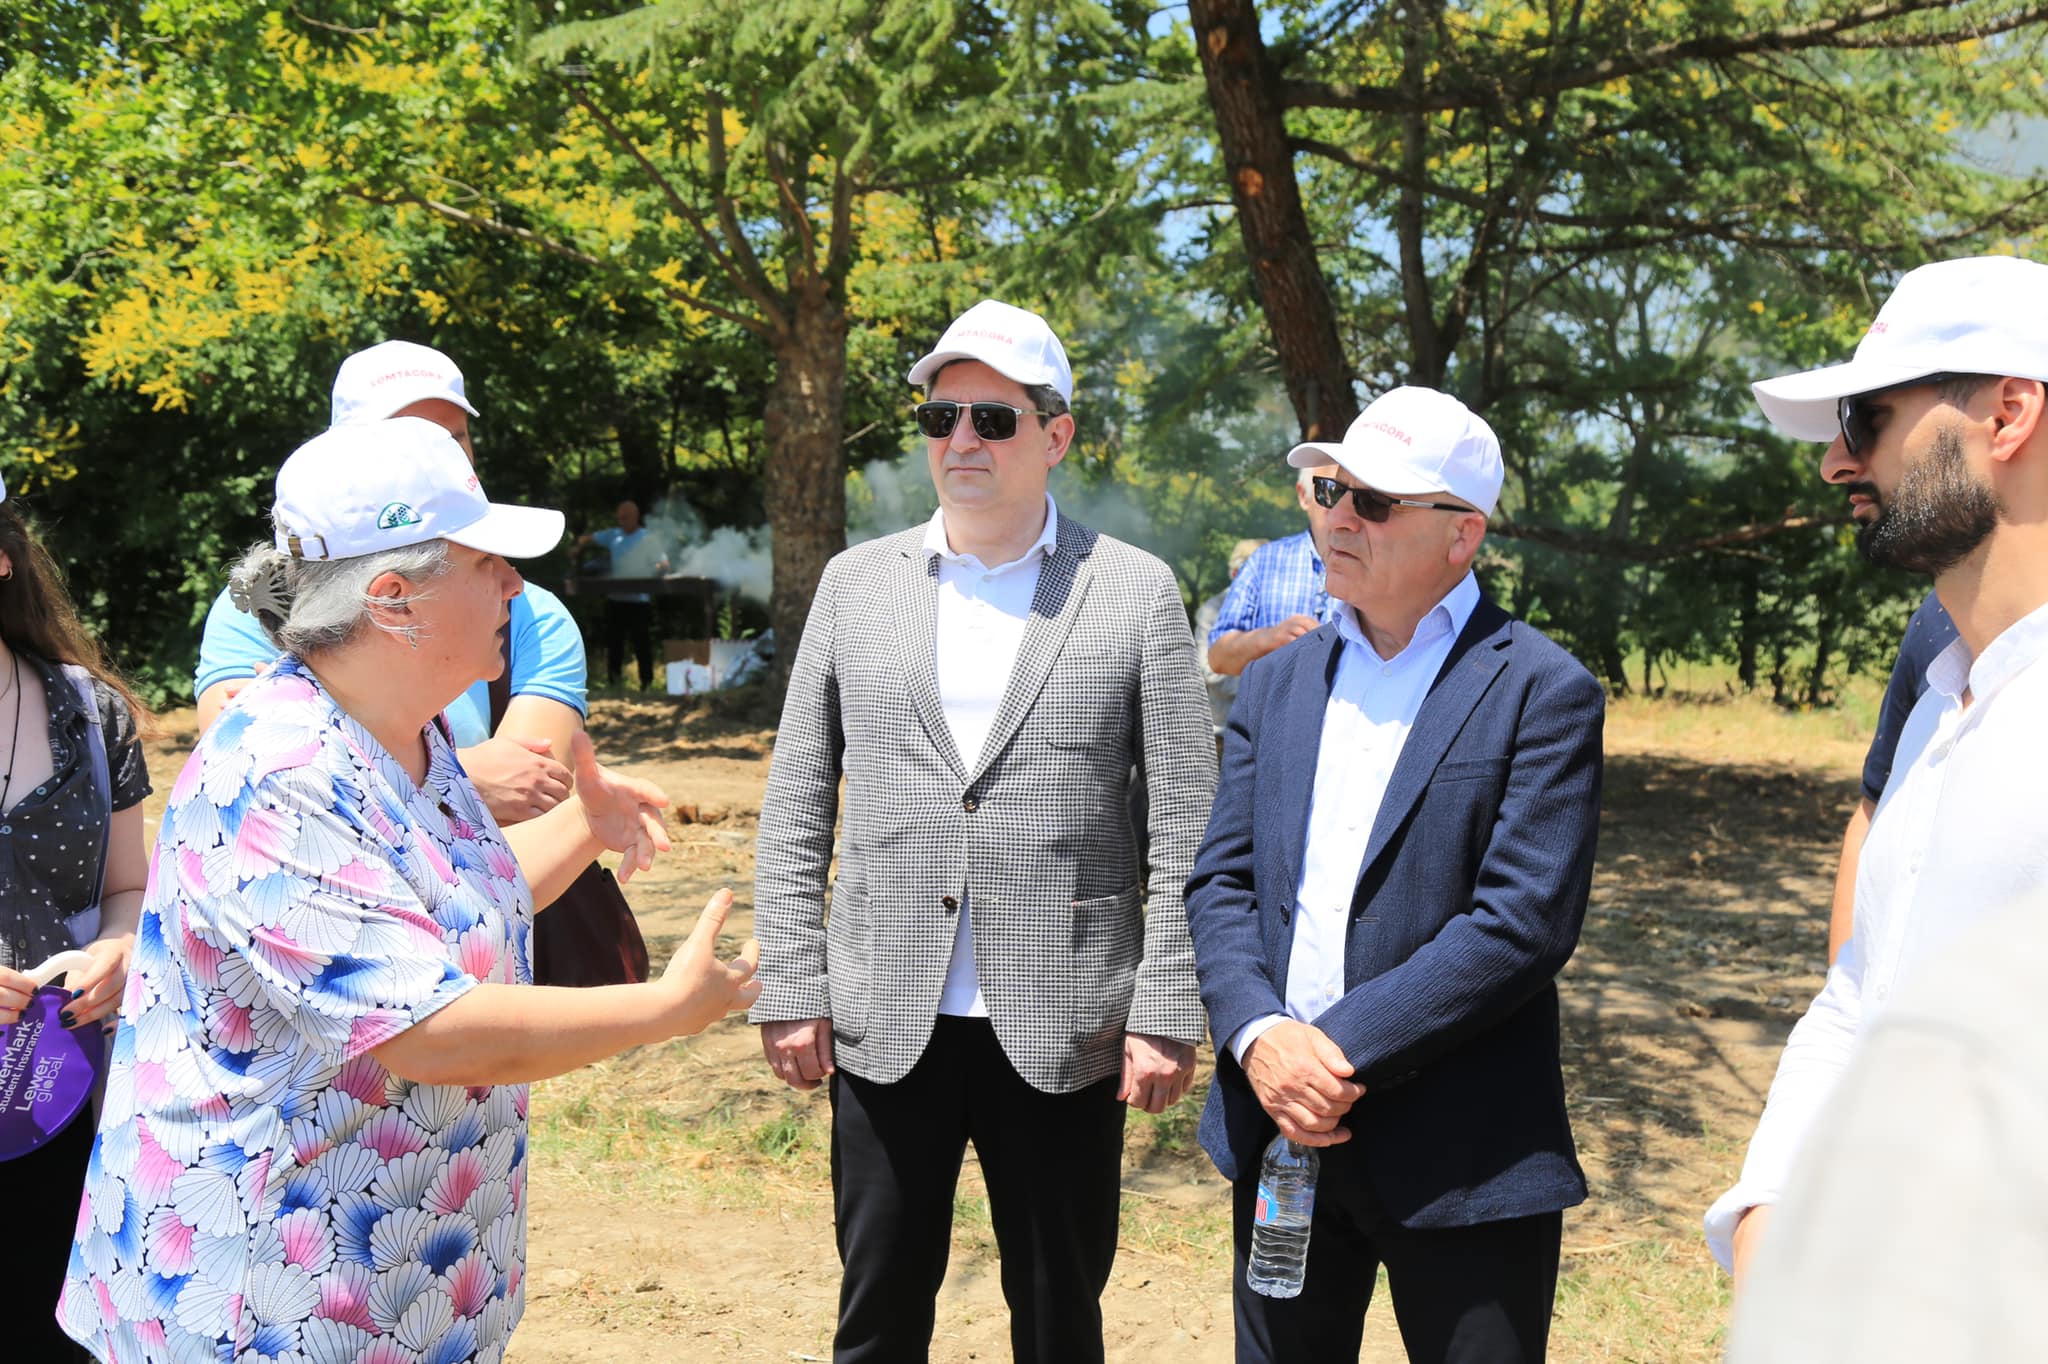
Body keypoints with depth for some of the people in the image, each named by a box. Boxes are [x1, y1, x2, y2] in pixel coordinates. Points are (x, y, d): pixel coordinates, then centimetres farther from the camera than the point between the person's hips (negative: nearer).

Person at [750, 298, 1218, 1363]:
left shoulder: (1135, 592, -1)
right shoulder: (856, 583, 6)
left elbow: (1185, 824, -2)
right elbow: (796, 807, 7)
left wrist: (1167, 1013, -7)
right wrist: (789, 989, 1)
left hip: (1063, 1031, -2)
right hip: (885, 1026, 2)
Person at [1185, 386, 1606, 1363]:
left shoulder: (1541, 693, -7)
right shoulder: (1275, 684, 10)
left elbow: (1523, 922, -15)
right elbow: (1219, 884, 5)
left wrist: (1346, 1051, -18)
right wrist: (1259, 1036, -13)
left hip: (1461, 1161, -5)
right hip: (1282, 1134, 5)